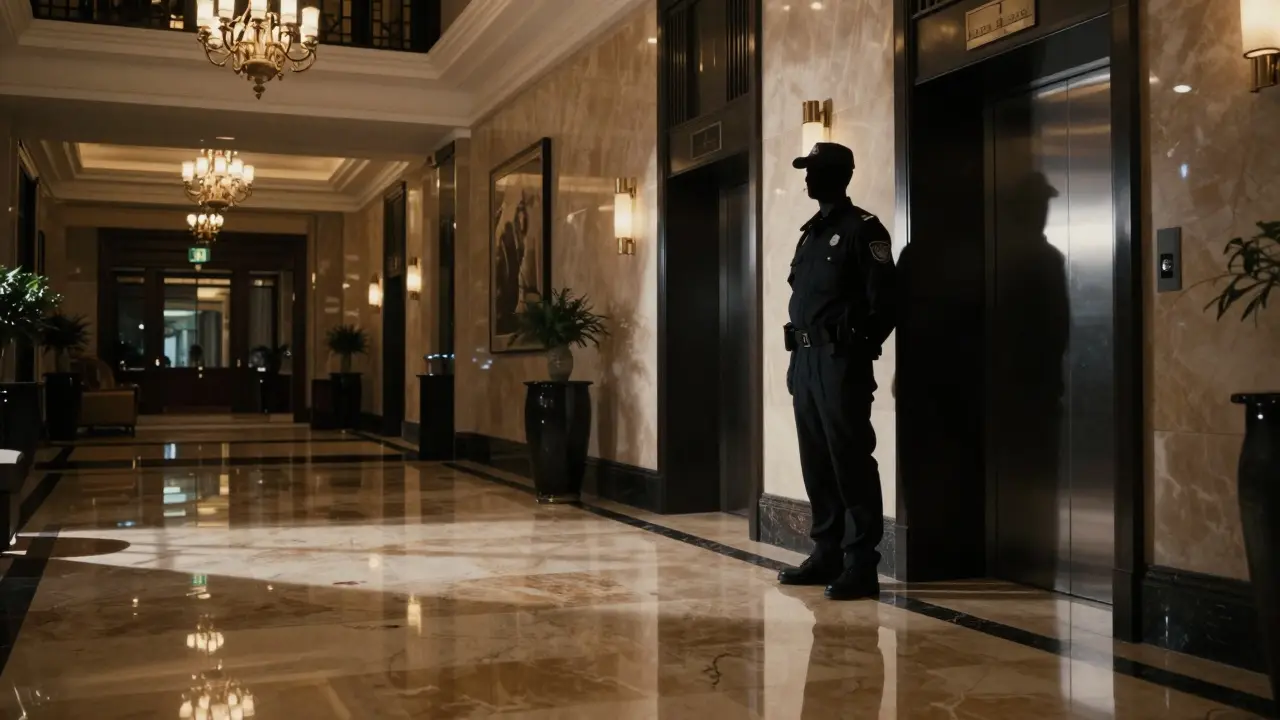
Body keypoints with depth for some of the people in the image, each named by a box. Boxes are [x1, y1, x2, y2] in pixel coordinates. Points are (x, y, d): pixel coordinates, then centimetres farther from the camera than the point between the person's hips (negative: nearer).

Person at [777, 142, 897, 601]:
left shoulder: (863, 229, -5)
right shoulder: (811, 233, 20)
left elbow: (884, 301, -11)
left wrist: (859, 348, -14)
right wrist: (798, 358, 16)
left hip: (842, 362, -8)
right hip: (806, 361, 8)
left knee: (851, 462, -7)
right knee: (816, 464, 11)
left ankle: (861, 566, -3)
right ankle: (827, 555, 20)